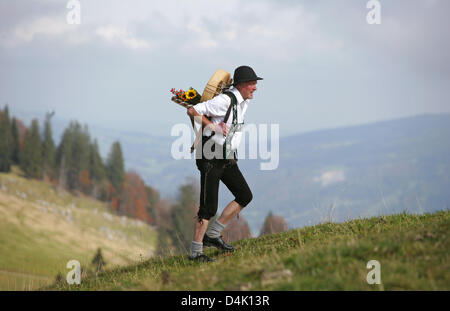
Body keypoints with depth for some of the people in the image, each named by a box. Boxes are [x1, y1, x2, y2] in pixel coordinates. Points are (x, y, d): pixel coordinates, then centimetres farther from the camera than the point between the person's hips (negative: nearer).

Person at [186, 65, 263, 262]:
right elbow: (192, 111, -19)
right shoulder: (225, 100, -19)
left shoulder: (244, 101, 8)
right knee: (209, 207, -9)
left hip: (227, 158, 9)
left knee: (245, 196, 4)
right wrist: (213, 126, -22)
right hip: (210, 158, -9)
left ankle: (213, 235, 11)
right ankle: (196, 252, 0)